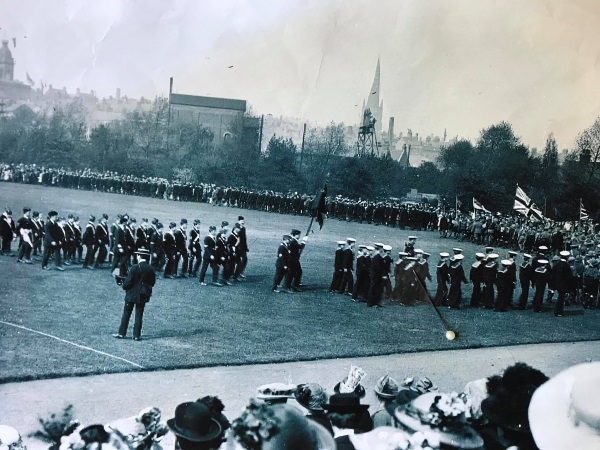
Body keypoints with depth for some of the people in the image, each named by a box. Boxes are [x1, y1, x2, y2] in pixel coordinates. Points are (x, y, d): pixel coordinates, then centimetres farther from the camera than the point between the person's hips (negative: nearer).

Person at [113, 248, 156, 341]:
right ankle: (137, 335, 8)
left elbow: (128, 282, -14)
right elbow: (153, 282, 3)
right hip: (143, 296, 3)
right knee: (139, 315, 9)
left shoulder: (134, 268, -15)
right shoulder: (151, 269, -4)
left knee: (126, 314, 8)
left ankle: (122, 333, 12)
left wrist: (124, 286, 6)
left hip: (132, 295, -3)